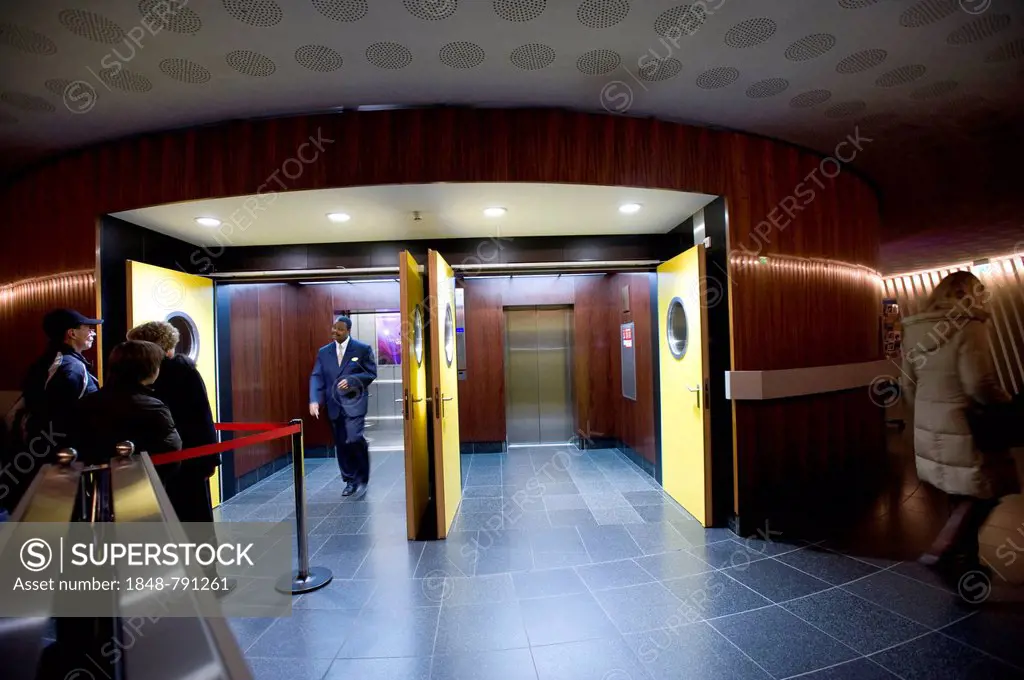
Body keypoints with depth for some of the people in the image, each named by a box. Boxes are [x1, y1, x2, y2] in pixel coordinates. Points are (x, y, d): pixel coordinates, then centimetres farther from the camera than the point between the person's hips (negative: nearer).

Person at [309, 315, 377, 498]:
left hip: (354, 403, -4)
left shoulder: (363, 349, -2)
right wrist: (314, 400, -12)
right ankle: (350, 481, 25)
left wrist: (351, 380, -18)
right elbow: (316, 377, 3)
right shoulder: (324, 352, 9)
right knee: (341, 445, 10)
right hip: (334, 405, 5)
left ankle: (361, 479, 3)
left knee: (354, 440, -17)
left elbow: (371, 373, -3)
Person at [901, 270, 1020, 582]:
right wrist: (1008, 405, -2)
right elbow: (979, 385, -20)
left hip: (928, 428, 7)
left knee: (962, 492, 20)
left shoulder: (915, 331, 7)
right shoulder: (969, 327, -15)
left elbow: (909, 385, 11)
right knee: (985, 490, 7)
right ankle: (942, 551, 3)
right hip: (962, 428, -7)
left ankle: (964, 557, 31)